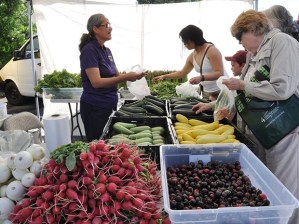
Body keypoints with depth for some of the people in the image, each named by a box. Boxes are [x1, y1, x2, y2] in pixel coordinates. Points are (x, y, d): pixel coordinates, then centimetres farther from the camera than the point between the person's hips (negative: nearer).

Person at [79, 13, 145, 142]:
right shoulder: (89, 50, -14)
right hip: (94, 107, -8)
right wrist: (125, 77, -24)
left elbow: (116, 76, 14)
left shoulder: (106, 50, 11)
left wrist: (133, 76, -4)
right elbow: (96, 82, -23)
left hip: (109, 105, 8)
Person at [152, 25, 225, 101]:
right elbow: (181, 73, 20)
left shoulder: (211, 50, -13)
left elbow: (220, 73, -20)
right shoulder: (192, 56, 6)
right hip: (206, 92, 6)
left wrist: (201, 78, -33)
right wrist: (164, 76, 16)